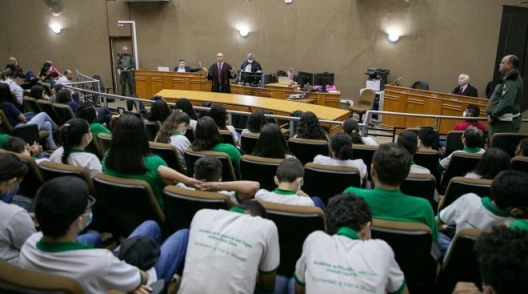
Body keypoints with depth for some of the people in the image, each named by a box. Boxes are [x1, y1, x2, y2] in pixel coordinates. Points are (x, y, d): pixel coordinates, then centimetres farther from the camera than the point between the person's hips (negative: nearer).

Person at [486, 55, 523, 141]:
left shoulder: (512, 82, -17)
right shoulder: (509, 79, 16)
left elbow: (505, 104, -27)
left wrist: (492, 116, -17)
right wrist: (493, 115, 16)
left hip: (506, 122, -11)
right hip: (503, 120, 11)